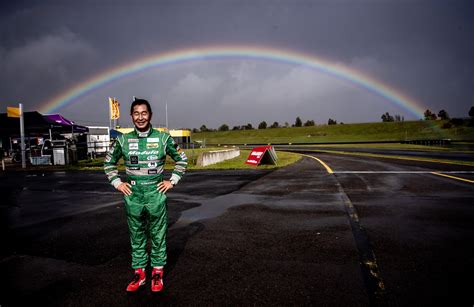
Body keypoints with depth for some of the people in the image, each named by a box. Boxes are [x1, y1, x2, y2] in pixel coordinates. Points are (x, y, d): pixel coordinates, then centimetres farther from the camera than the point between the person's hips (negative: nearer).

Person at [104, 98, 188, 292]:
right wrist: (117, 183, 7)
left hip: (156, 196, -2)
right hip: (132, 197, 2)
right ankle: (139, 273, 28)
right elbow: (109, 162, 16)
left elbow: (181, 159, 5)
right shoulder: (123, 140, 2)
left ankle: (157, 273, 24)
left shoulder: (163, 138, -4)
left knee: (158, 236, 8)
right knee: (136, 236, 13)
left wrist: (172, 181, 0)